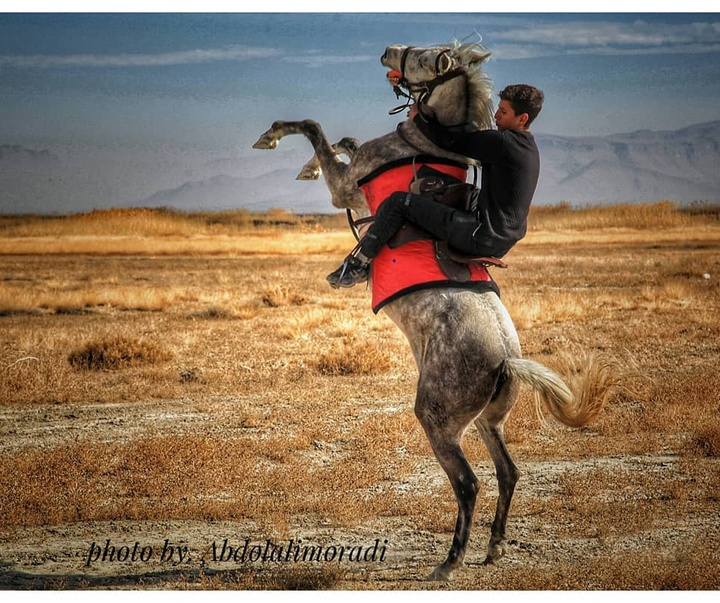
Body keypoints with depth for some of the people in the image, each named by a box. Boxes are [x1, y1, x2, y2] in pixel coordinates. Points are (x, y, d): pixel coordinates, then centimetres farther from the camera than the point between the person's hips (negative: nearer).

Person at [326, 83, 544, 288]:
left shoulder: (503, 142, -14)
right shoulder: (527, 146, 16)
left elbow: (449, 141, -10)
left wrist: (419, 117, 7)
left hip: (483, 236, -10)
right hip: (501, 242, 10)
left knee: (398, 202, -9)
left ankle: (358, 264, 0)